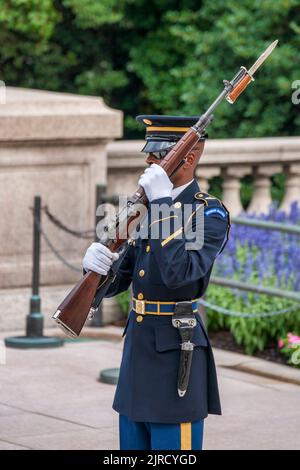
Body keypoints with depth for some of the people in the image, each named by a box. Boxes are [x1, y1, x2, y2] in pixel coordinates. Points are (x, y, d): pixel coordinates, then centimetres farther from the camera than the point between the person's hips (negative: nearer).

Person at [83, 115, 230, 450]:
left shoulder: (210, 213, -11)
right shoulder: (146, 206, 12)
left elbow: (178, 272, -27)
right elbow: (116, 281, 11)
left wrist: (163, 204, -25)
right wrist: (97, 263, -13)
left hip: (176, 350, -8)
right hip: (137, 343, 8)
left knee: (172, 448, -5)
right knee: (133, 444, 12)